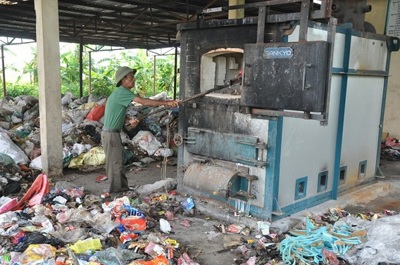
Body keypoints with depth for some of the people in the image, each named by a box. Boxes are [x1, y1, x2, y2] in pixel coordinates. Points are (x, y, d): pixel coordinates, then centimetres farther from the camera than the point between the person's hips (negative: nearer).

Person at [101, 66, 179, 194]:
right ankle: (117, 193, 6)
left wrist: (129, 121, -5)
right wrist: (167, 103, -25)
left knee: (117, 163, 15)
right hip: (111, 134, -10)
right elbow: (144, 101, -25)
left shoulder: (120, 92, 14)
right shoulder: (122, 92, -17)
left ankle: (123, 189, 24)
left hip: (113, 133, 10)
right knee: (116, 164, -2)